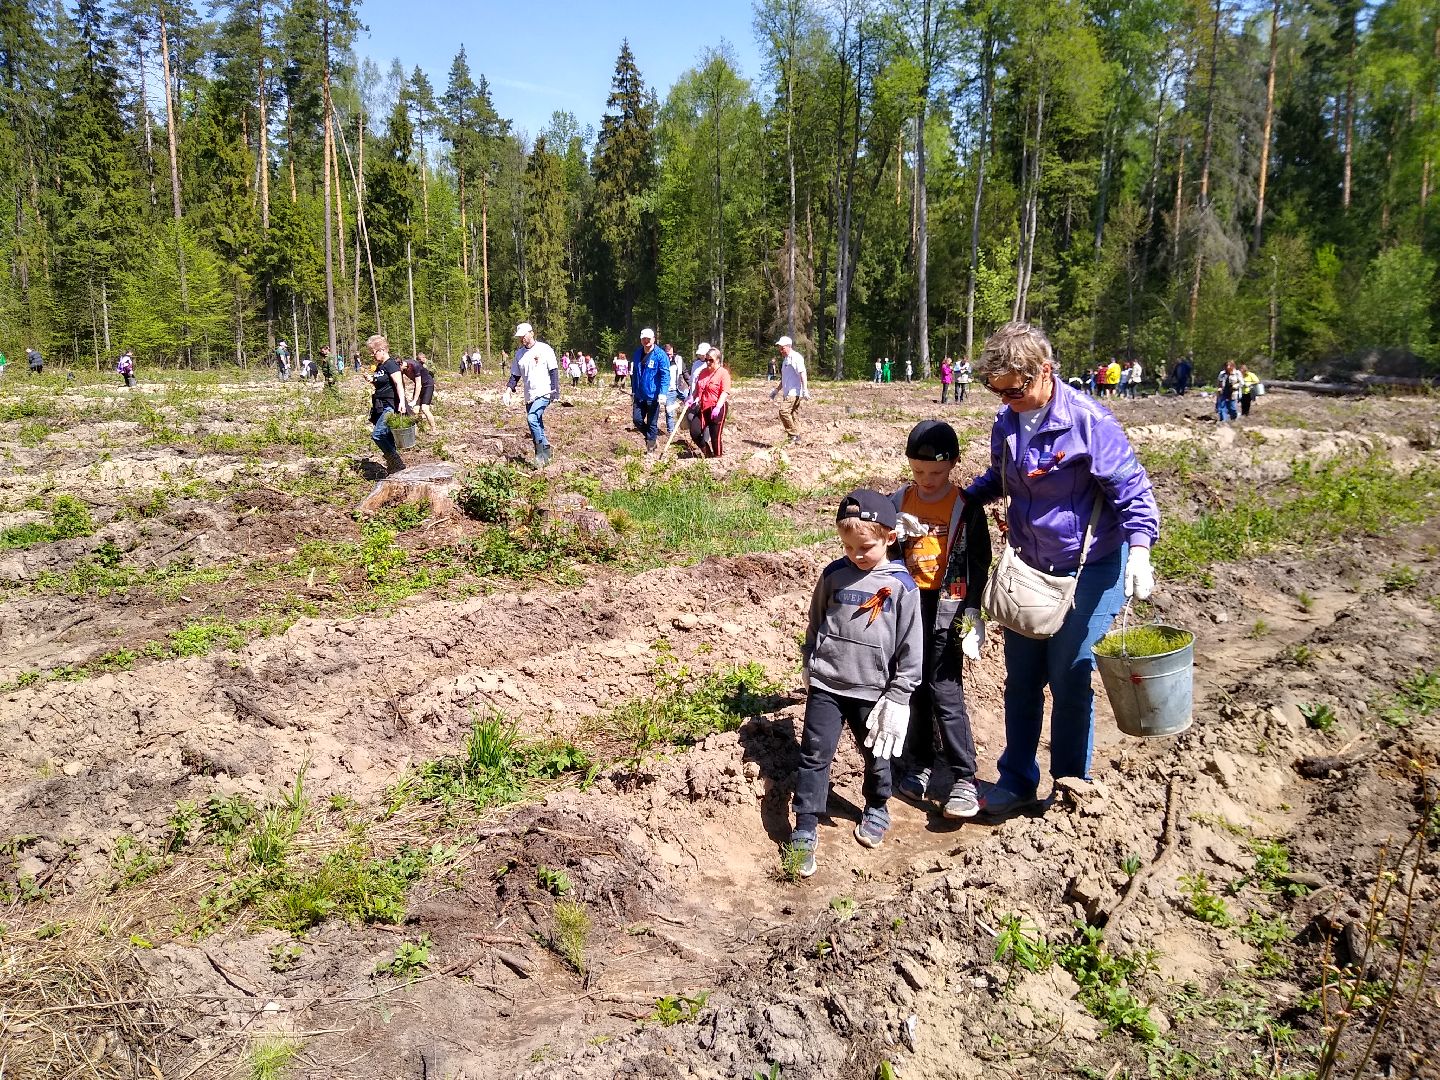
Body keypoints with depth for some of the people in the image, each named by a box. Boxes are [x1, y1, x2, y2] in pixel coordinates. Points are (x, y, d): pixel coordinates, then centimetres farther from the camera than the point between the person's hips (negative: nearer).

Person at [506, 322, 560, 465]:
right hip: (529, 396, 7)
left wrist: (555, 390, -13)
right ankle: (546, 454, 17)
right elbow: (515, 375, 17)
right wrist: (508, 392, 4)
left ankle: (540, 453, -17)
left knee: (532, 418, -24)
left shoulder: (544, 349, -4)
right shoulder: (519, 353, 13)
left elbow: (554, 371, -5)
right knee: (537, 426, 7)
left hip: (544, 393, -7)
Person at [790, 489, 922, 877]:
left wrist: (898, 696, -5)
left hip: (871, 691, -1)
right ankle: (805, 832, 8)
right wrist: (810, 667, 13)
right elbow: (814, 624, 12)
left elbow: (910, 648, -5)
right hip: (825, 686, 1)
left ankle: (876, 810, 42)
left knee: (877, 757, 17)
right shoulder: (833, 575, -2)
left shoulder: (901, 585, -9)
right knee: (814, 756, 0)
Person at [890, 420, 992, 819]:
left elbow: (977, 566, -2)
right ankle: (919, 765, 24)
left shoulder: (966, 508, -4)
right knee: (913, 688, 10)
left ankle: (964, 780, 1)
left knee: (943, 689, -7)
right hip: (906, 603, 4)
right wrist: (896, 536, -11)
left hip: (946, 607, -4)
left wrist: (970, 617, -7)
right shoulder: (898, 502, 5)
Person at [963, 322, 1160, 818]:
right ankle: (1016, 781, 29)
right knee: (1021, 678, 13)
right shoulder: (1007, 421, 0)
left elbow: (1133, 493, -16)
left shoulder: (1088, 422, -19)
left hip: (1089, 572, -6)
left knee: (1069, 681, 2)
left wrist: (1138, 552, -29)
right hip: (1029, 568, 6)